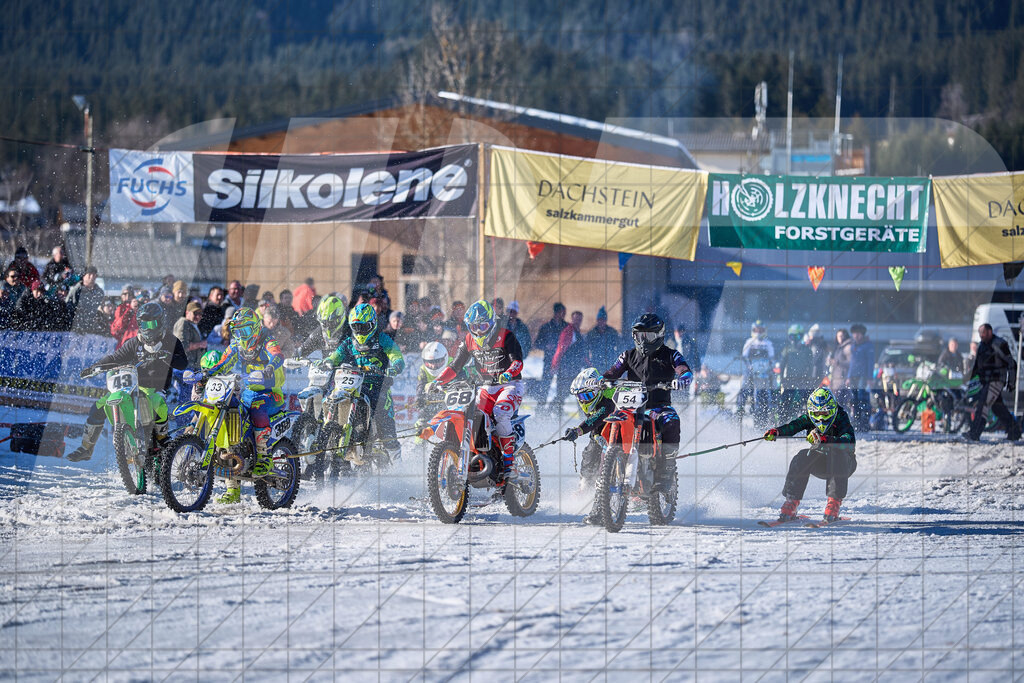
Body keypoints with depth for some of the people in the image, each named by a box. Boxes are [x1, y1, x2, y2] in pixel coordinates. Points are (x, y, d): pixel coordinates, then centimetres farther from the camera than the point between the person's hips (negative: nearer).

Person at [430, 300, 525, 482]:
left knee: (500, 414, -32)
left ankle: (510, 465, -29)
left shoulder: (505, 336, -7)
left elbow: (517, 361, -18)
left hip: (509, 385, -6)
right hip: (487, 388, 6)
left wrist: (508, 373, -40)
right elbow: (455, 366, 10)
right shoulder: (469, 341, 8)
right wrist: (438, 381, -5)